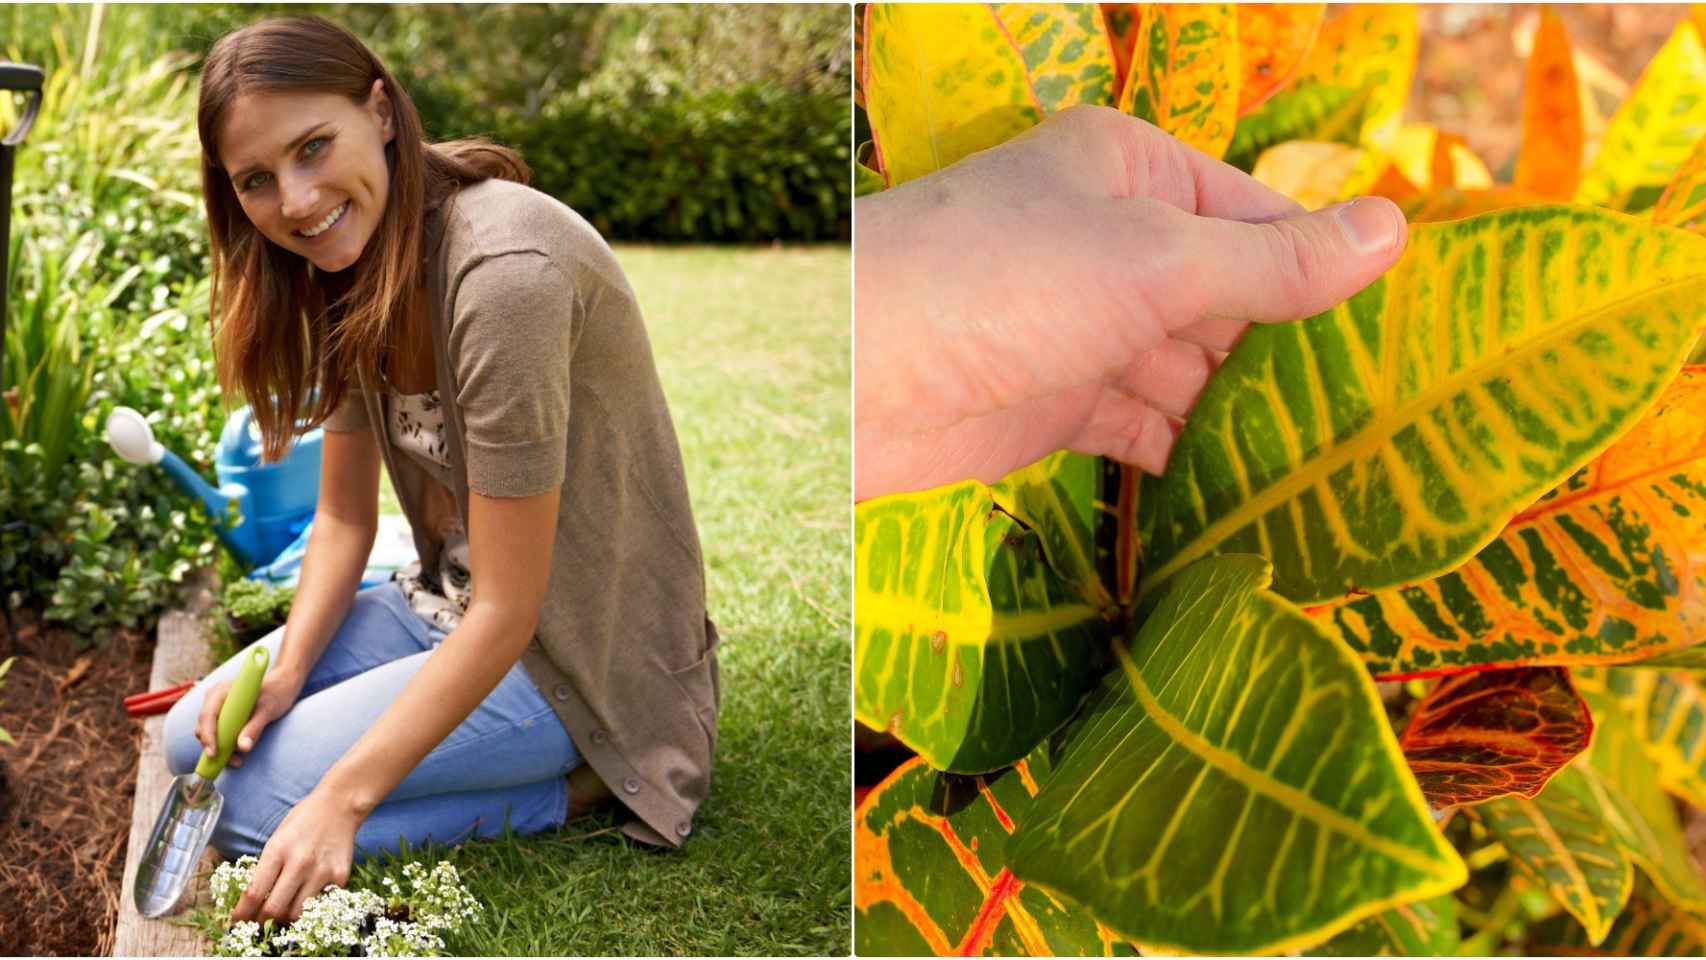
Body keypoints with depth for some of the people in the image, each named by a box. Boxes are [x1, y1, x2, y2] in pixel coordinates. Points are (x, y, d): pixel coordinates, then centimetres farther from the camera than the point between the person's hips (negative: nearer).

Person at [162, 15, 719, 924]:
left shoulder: (504, 270, -29)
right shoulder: (356, 267, 0)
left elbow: (507, 610, -26)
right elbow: (345, 514, 6)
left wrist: (341, 799, -26)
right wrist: (287, 667, -11)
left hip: (577, 649, -9)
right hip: (452, 602, 9)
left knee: (248, 803, -16)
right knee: (196, 742, 6)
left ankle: (584, 782, -4)